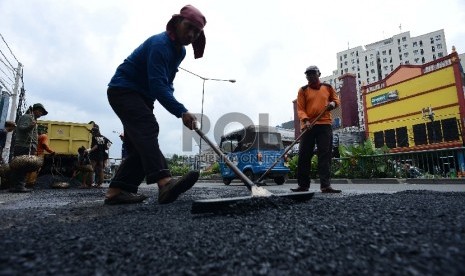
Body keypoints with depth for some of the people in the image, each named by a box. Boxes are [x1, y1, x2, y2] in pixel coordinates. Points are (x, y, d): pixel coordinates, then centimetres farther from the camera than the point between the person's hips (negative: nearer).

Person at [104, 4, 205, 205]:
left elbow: (165, 84, 17)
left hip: (141, 96, 10)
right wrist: (181, 112, -40)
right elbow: (157, 85, -33)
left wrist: (179, 111, 3)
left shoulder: (180, 51, 9)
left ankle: (116, 191, 4)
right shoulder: (159, 44, -21)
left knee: (139, 145, 2)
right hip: (122, 90, -10)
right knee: (148, 129, -32)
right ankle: (165, 183, -48)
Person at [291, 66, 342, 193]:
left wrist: (333, 103, -1)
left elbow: (337, 99, 23)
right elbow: (300, 109, 0)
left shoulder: (327, 87, 15)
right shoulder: (303, 90, 8)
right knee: (304, 155, -1)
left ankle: (325, 185, -3)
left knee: (325, 155, -4)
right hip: (308, 125, -1)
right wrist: (305, 120, -18)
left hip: (325, 125, 1)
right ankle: (303, 185, 8)